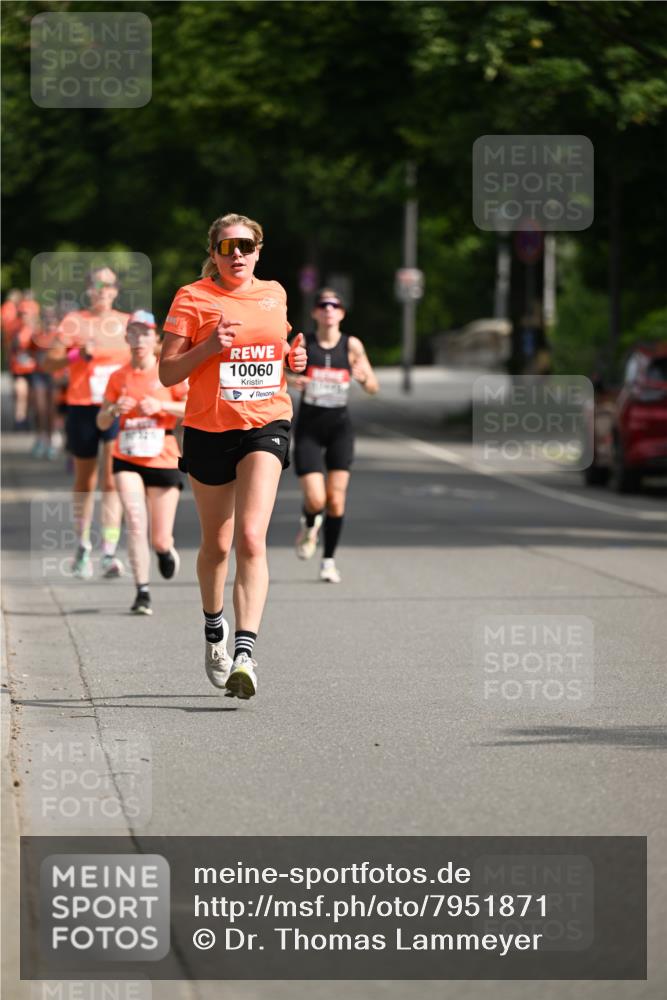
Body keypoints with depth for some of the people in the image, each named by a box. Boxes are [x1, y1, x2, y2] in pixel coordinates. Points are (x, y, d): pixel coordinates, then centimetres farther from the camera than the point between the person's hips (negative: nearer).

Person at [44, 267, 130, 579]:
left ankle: (109, 553, -14)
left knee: (113, 479, -11)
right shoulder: (74, 321, 0)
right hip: (82, 408, 0)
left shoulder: (128, 323, 7)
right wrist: (77, 356, -22)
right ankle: (83, 547, 28)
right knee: (85, 482, 10)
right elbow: (49, 363, -6)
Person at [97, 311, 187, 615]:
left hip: (164, 461, -1)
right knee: (135, 523, -19)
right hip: (127, 460, 1)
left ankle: (166, 550, 39)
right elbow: (102, 423, 9)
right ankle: (142, 592, -13)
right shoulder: (118, 377, 5)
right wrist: (114, 409, -12)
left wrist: (160, 406, -20)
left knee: (160, 540, 0)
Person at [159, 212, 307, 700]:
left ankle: (245, 651, -26)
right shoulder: (192, 299, -2)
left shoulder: (275, 294, 10)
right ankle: (214, 627, 41)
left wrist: (294, 358, 5)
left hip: (266, 426, 1)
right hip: (209, 429, -1)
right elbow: (167, 372, -4)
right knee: (216, 545, 12)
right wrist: (209, 346, -20)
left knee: (251, 538, -18)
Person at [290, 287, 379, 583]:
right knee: (315, 499, -12)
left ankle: (329, 561, 13)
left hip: (339, 426, 1)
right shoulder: (302, 343, -3)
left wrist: (364, 377, -22)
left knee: (336, 499, -3)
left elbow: (373, 388, 1)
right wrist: (290, 381, -19)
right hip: (308, 428, -1)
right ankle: (309, 526, 25)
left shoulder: (352, 345, -1)